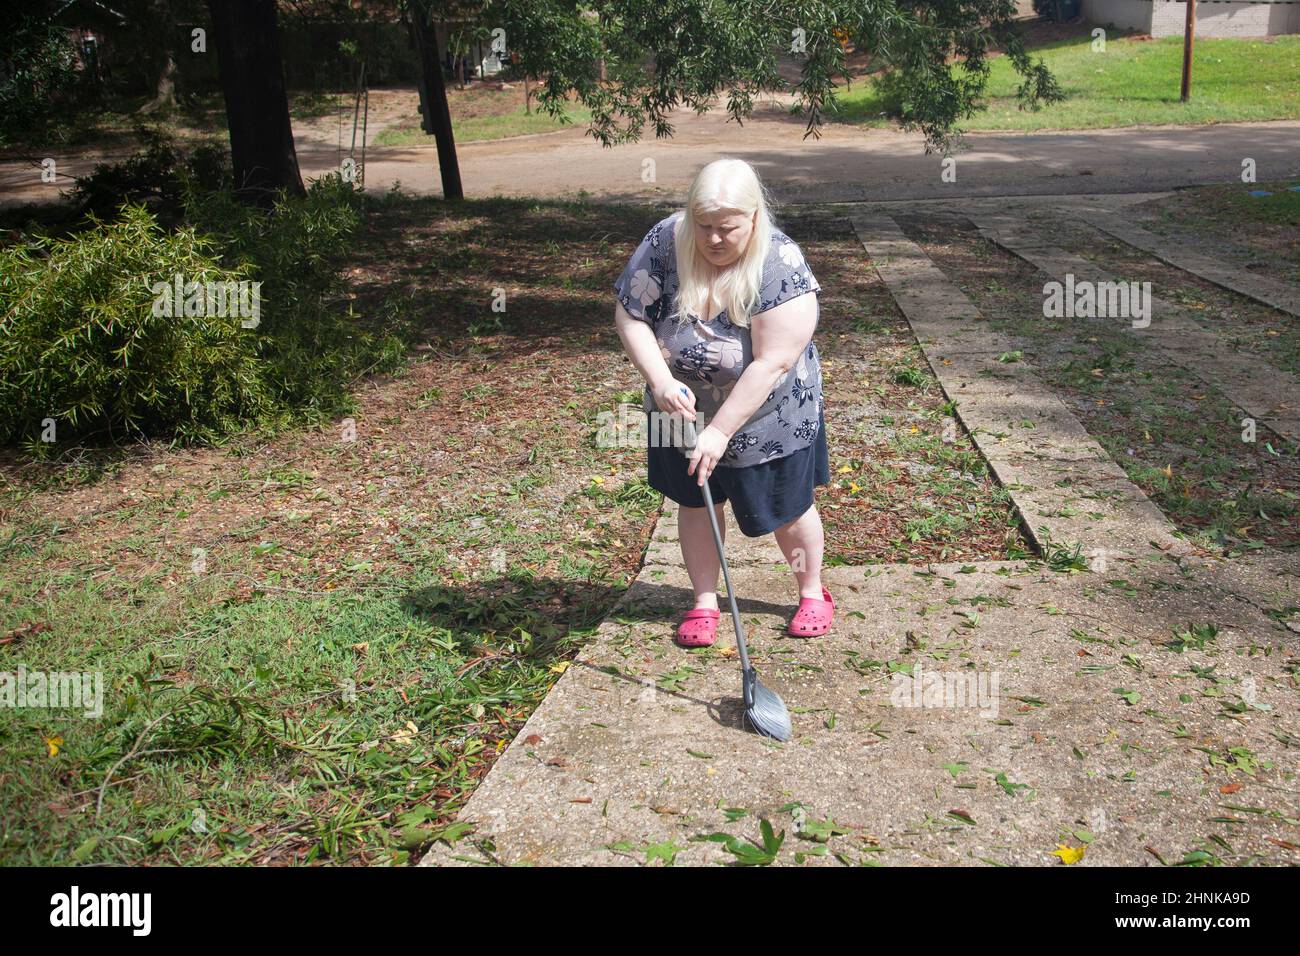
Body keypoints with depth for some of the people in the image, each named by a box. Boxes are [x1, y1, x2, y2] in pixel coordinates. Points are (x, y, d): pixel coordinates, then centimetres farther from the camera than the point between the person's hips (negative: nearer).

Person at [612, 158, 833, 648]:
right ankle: (704, 603, 32)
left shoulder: (781, 266, -28)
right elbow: (629, 316, -12)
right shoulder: (665, 242, -17)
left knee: (787, 508, 12)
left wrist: (721, 431, -31)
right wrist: (660, 380, -27)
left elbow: (771, 363, -31)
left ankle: (812, 593, 36)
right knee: (695, 502, 14)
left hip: (769, 416, -3)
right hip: (684, 408, 4)